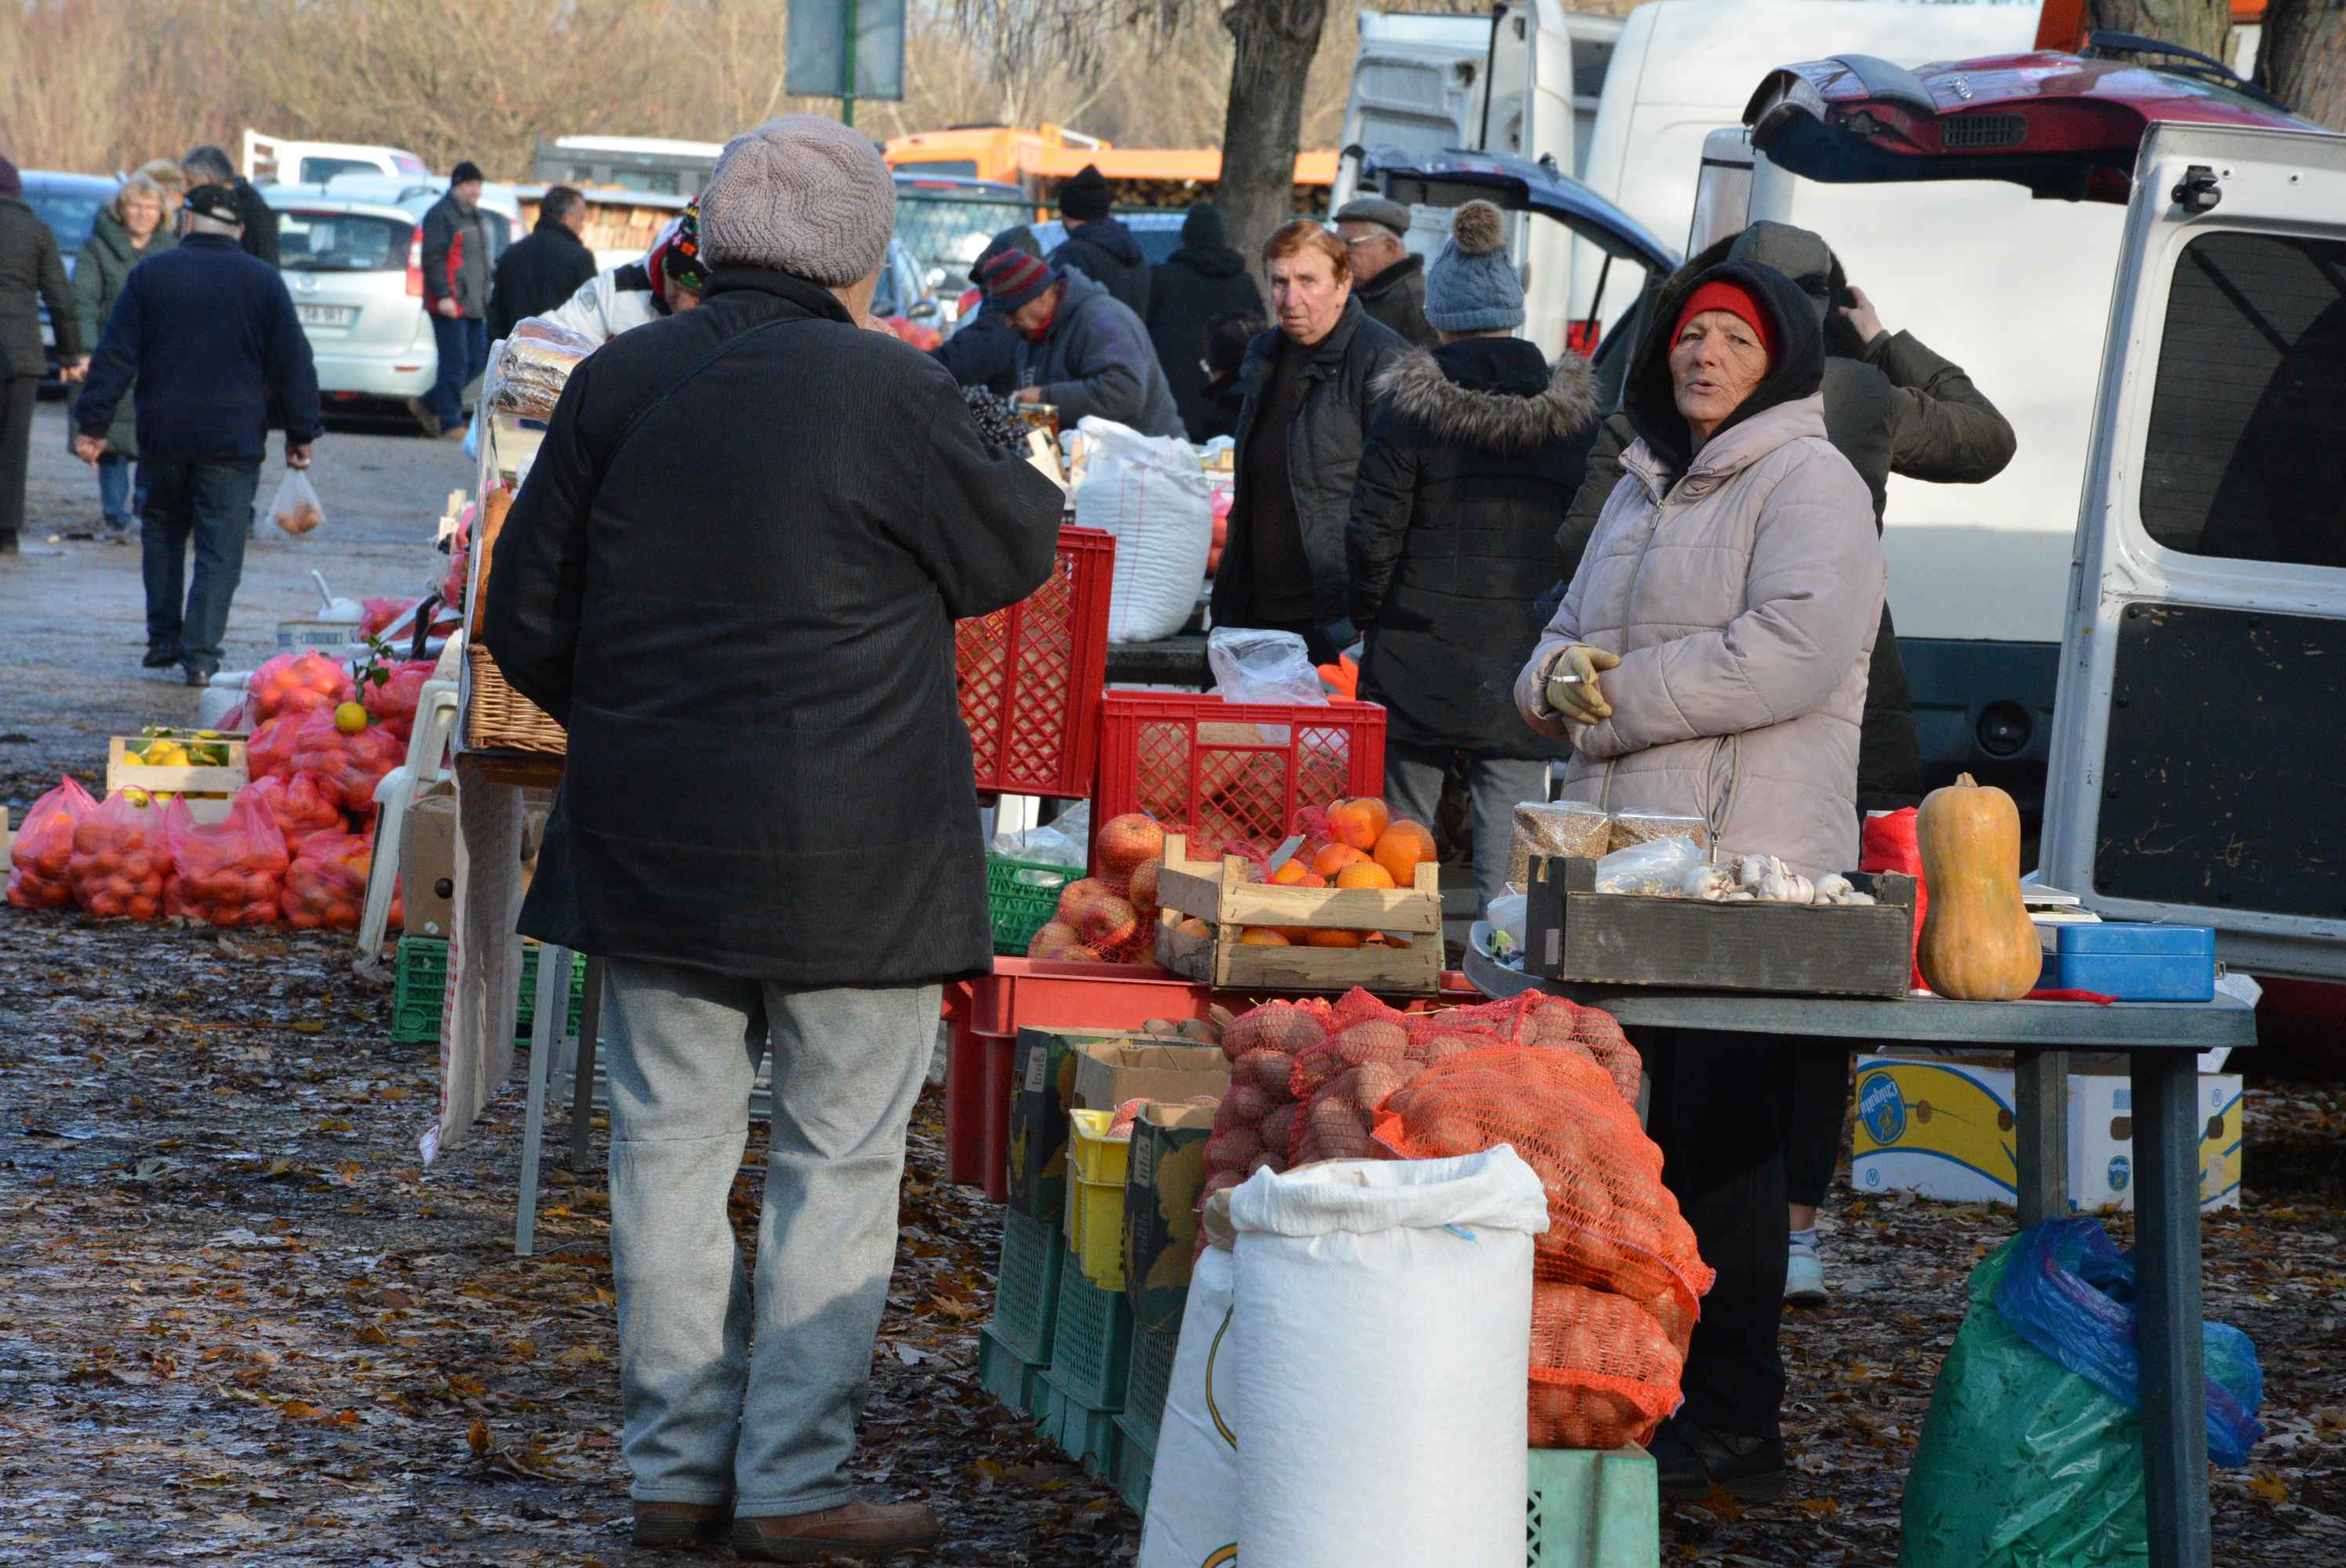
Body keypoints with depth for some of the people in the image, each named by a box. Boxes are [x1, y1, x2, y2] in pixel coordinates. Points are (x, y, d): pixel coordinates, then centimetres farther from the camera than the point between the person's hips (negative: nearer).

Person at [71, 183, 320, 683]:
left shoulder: (150, 274, 1)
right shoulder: (263, 281, 0)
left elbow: (115, 357, -1)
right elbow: (293, 364, 1)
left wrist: (93, 424, 2)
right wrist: (300, 435, 8)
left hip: (163, 435, 1)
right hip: (234, 438, -1)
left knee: (163, 532, 20)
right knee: (220, 548, 0)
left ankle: (162, 638, 20)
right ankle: (200, 653, -9)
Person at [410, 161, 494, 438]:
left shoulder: (476, 216, 21)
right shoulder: (440, 215, -8)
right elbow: (433, 259, -16)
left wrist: (486, 298, 24)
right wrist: (443, 296, -23)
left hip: (474, 305, 9)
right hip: (449, 305, -9)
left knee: (477, 361, 8)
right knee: (455, 364, -8)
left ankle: (427, 405, 18)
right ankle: (450, 424, -3)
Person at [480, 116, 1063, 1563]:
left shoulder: (619, 384, 0)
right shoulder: (889, 394, -12)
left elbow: (527, 621, 6)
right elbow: (1016, 549, 4)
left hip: (649, 835, 4)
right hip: (848, 847, -4)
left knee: (672, 1146, 12)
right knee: (841, 1158, 5)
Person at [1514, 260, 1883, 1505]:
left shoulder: (1810, 484, -5)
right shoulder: (1645, 488, 21)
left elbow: (1795, 651, -19)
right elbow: (1572, 634, 25)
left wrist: (1618, 695, -13)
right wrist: (1555, 678, -1)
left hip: (1750, 866, -8)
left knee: (1719, 1142, -8)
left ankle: (1730, 1423, -3)